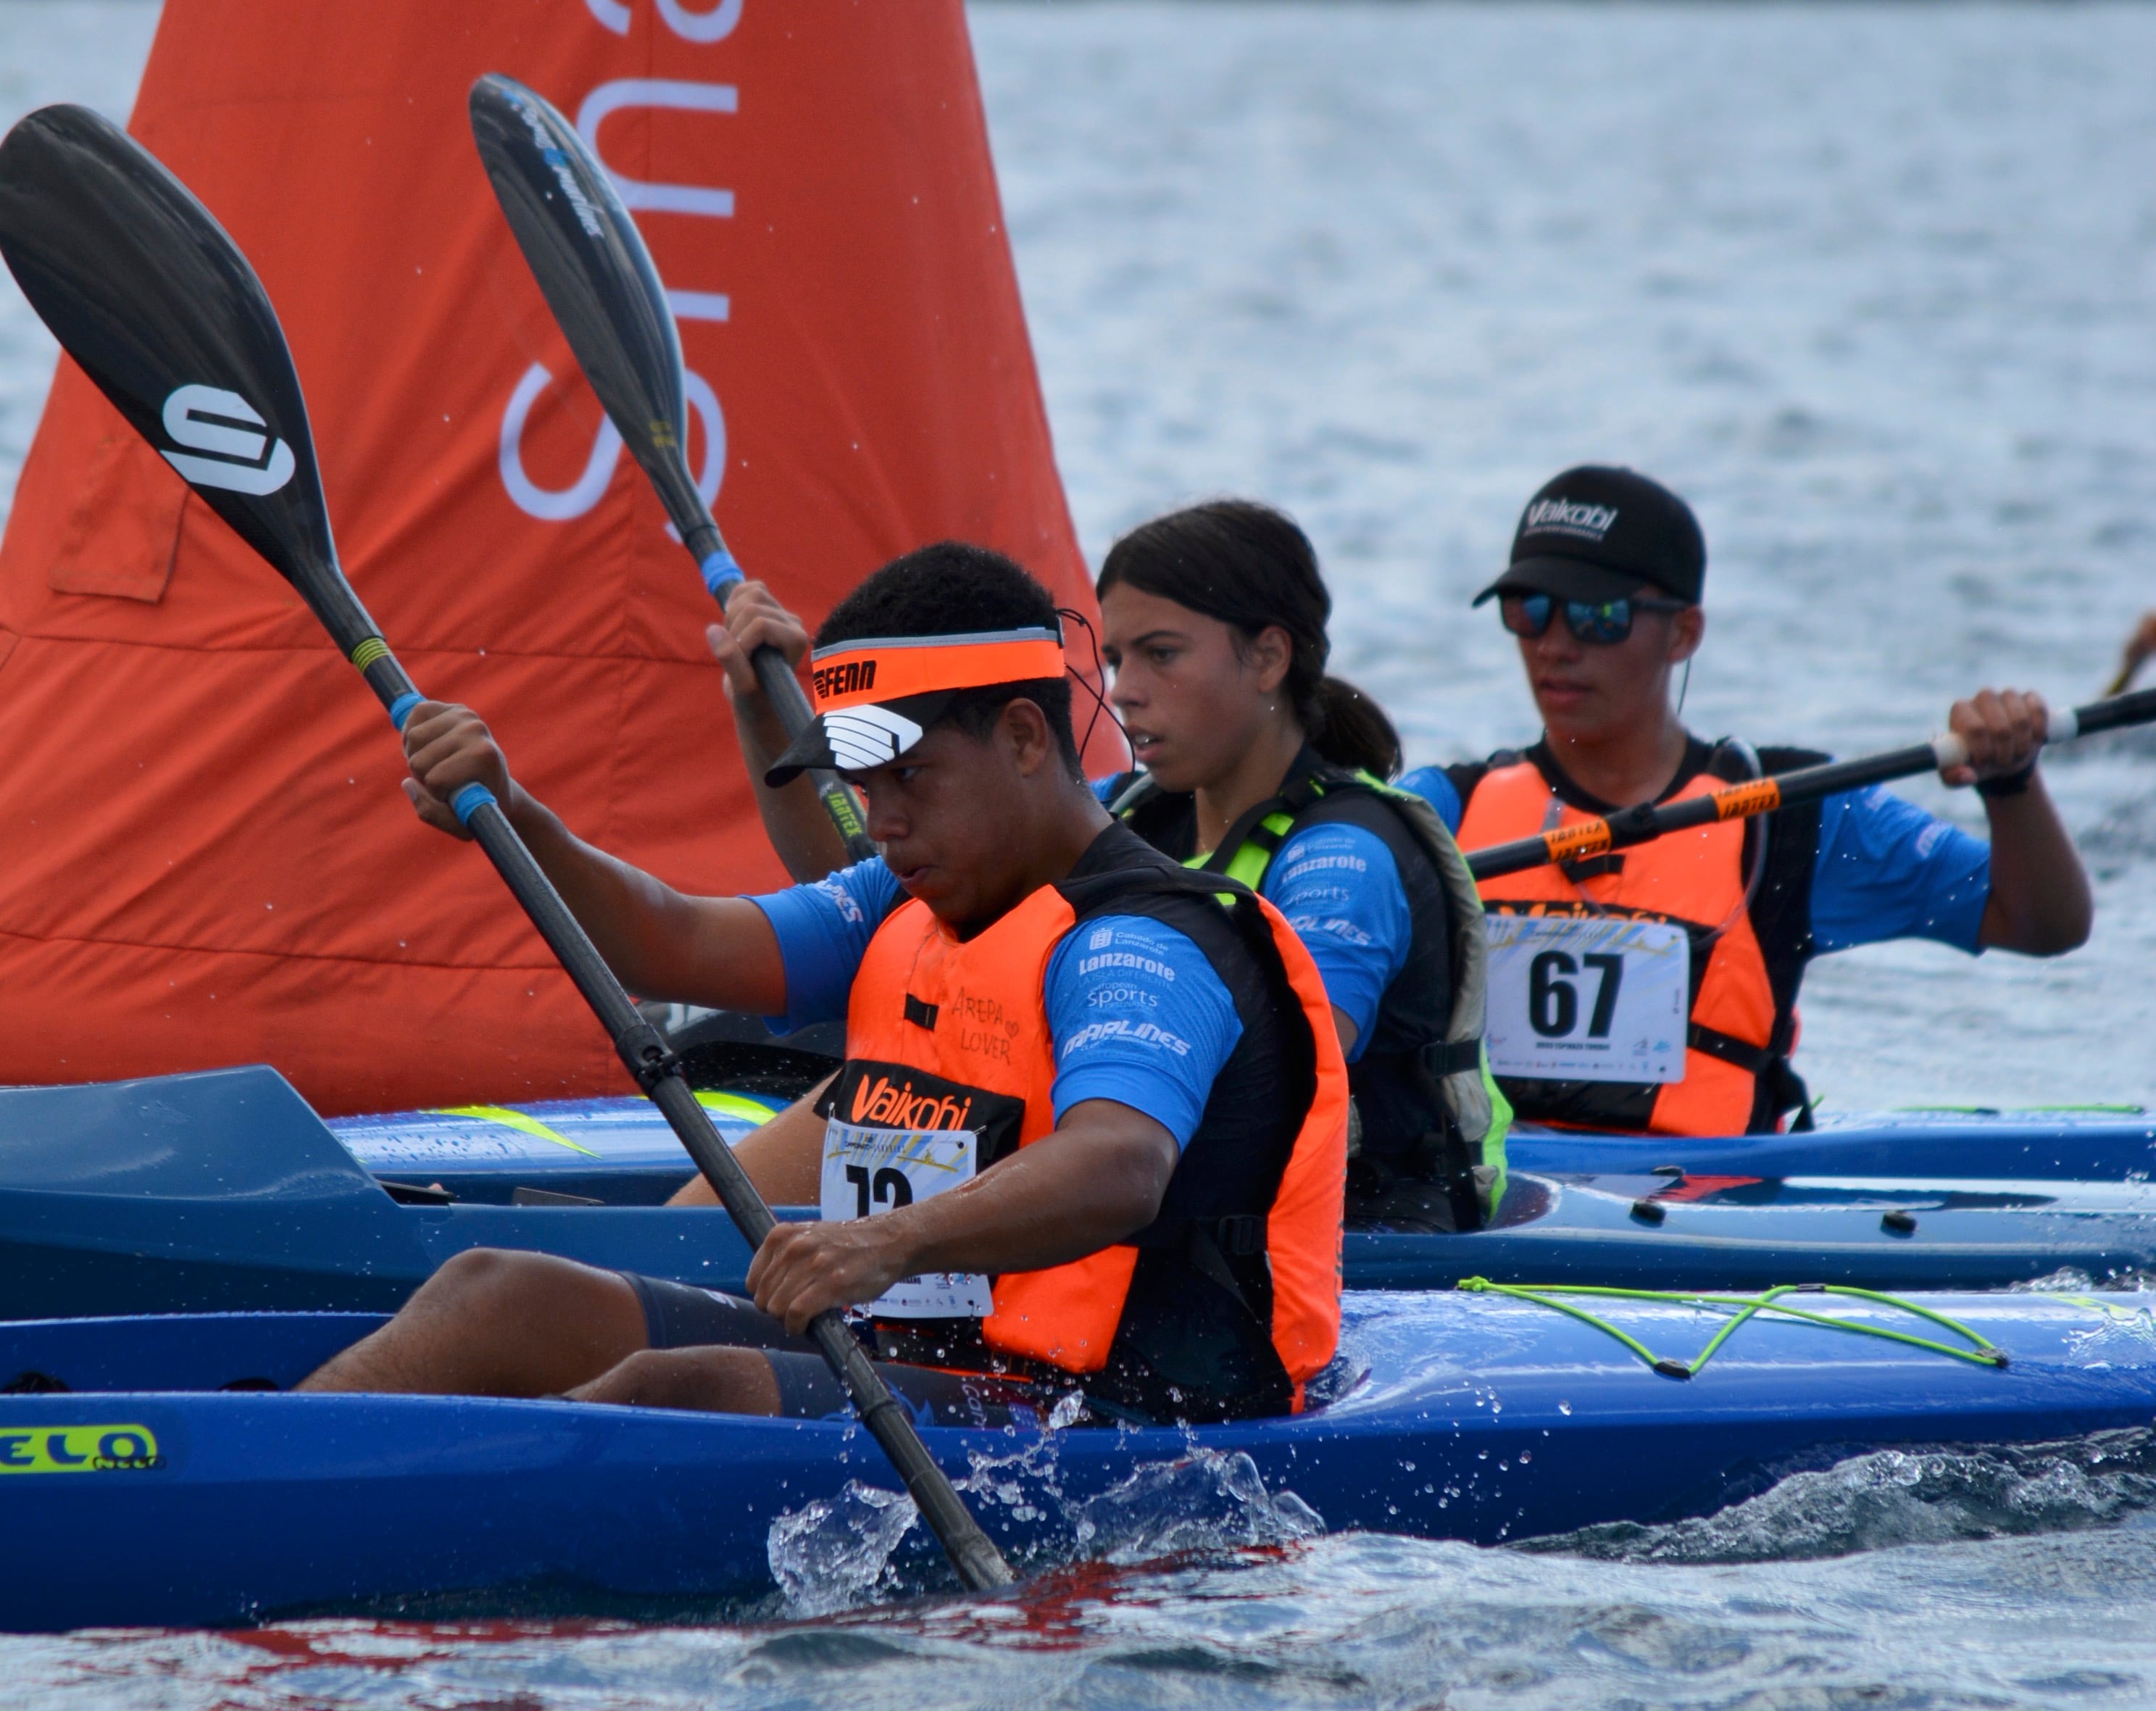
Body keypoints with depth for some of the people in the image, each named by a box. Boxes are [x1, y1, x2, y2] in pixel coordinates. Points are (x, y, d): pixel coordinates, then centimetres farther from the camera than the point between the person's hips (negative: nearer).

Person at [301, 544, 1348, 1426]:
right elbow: (678, 950, 9)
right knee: (507, 1301, -1)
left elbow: (1121, 1171, -32)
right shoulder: (911, 913, 18)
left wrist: (896, 1242, -49)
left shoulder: (1142, 949, -13)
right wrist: (514, 824, -9)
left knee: (680, 1390, -30)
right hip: (896, 1366, 9)